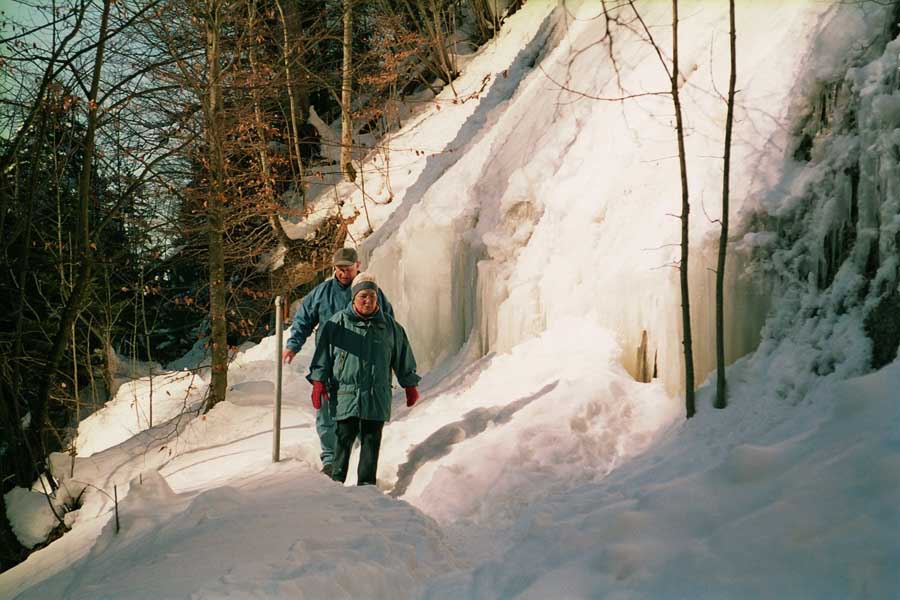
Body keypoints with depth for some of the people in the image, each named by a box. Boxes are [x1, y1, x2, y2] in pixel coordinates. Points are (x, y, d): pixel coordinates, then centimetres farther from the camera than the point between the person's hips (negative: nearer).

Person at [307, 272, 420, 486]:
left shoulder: (390, 326, 7)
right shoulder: (338, 323, 1)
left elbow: (403, 358, 15)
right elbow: (323, 355, 6)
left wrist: (411, 386, 18)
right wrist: (318, 383, 0)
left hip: (377, 397, 2)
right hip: (346, 394, -1)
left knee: (371, 441, 4)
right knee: (344, 438, 0)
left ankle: (366, 484, 11)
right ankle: (336, 480, 11)